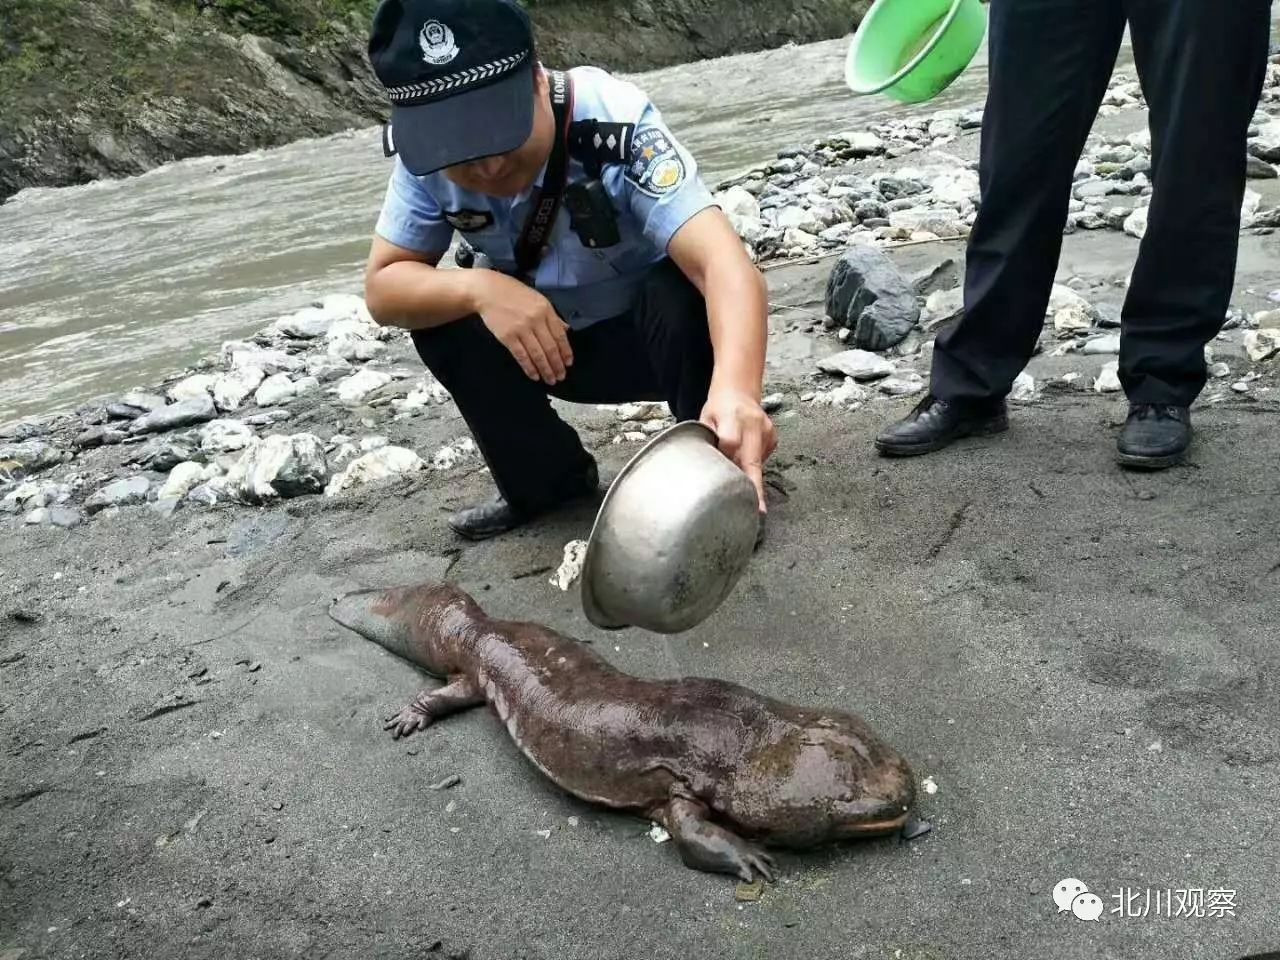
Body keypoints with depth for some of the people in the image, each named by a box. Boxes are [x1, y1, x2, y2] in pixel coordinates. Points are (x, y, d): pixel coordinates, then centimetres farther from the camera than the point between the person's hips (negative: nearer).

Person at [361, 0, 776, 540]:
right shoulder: (425, 154, -19)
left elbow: (724, 265, -44)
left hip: (660, 337, -4)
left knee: (683, 296, -35)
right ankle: (548, 481, 0)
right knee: (440, 309, -20)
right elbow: (383, 288, -16)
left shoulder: (616, 123, -32)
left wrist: (735, 390, -64)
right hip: (554, 346, 4)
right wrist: (479, 287, -37)